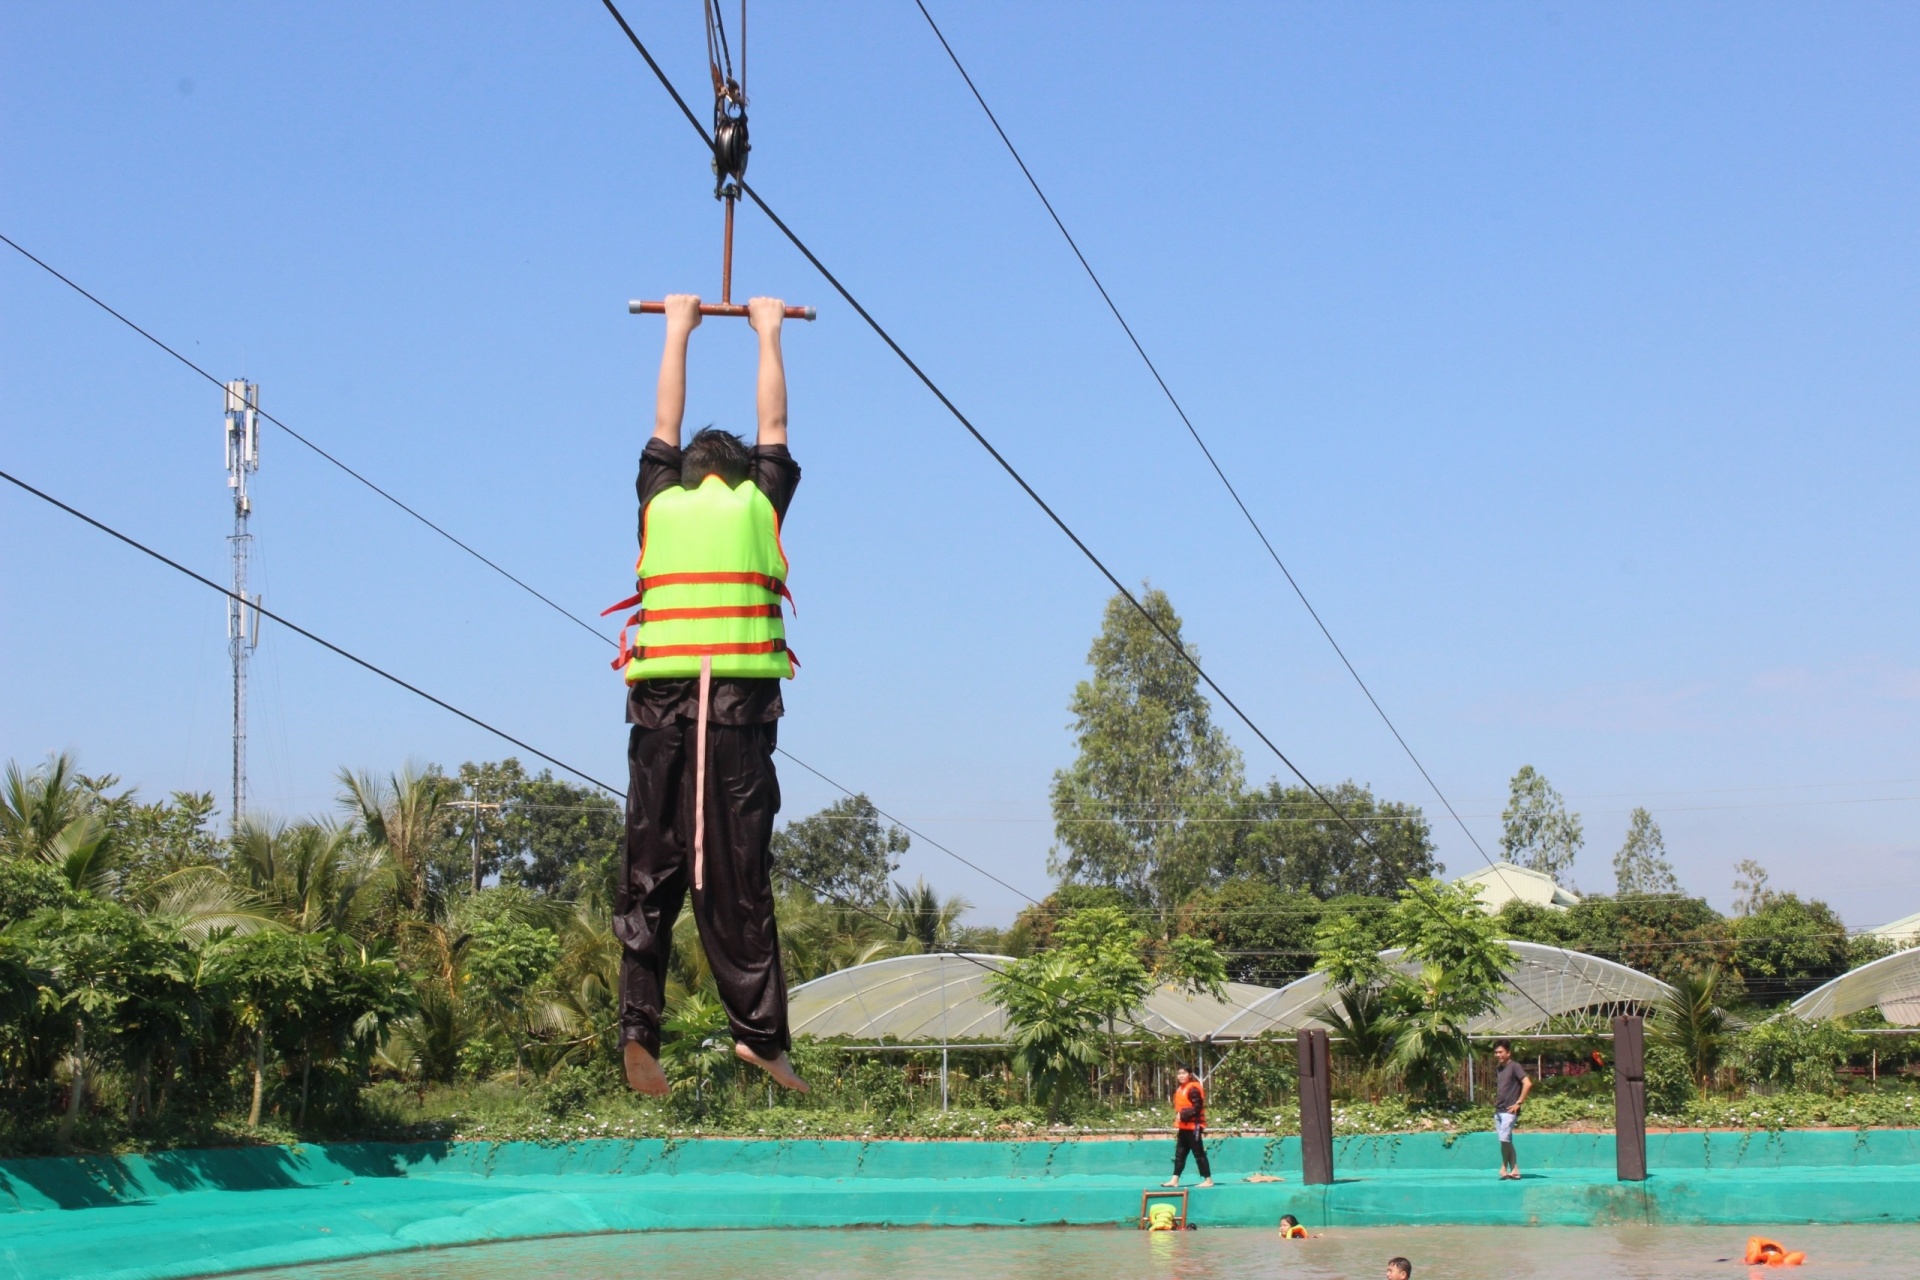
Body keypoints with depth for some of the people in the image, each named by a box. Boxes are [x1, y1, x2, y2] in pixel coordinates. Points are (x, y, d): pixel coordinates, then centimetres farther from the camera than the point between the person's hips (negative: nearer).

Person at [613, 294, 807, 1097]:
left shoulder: (660, 500, 15)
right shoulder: (760, 502, 13)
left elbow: (666, 424, 32)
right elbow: (773, 426, 29)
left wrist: (677, 332, 46)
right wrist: (768, 334, 43)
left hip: (663, 698, 1)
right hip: (740, 701, -1)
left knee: (651, 873, 1)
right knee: (739, 879, -2)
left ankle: (638, 1029, -9)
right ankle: (759, 1032, -5)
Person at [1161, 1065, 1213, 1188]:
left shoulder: (1193, 1089, -14)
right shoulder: (1180, 1089, 15)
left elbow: (1197, 1107, -21)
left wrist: (1183, 1115, -22)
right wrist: (1177, 1126, 17)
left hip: (1193, 1127, -10)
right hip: (1183, 1127, 10)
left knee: (1199, 1154, -5)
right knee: (1179, 1155, 10)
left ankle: (1208, 1180, 0)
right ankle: (1174, 1180, 12)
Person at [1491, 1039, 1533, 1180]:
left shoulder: (1514, 1067, -8)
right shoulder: (1498, 1069, 16)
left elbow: (1528, 1084, -19)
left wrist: (1519, 1103, -18)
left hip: (1509, 1111, -8)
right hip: (1498, 1110, 8)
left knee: (1504, 1139, -13)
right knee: (1507, 1141, 6)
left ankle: (1504, 1167, 0)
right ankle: (1514, 1170, 8)